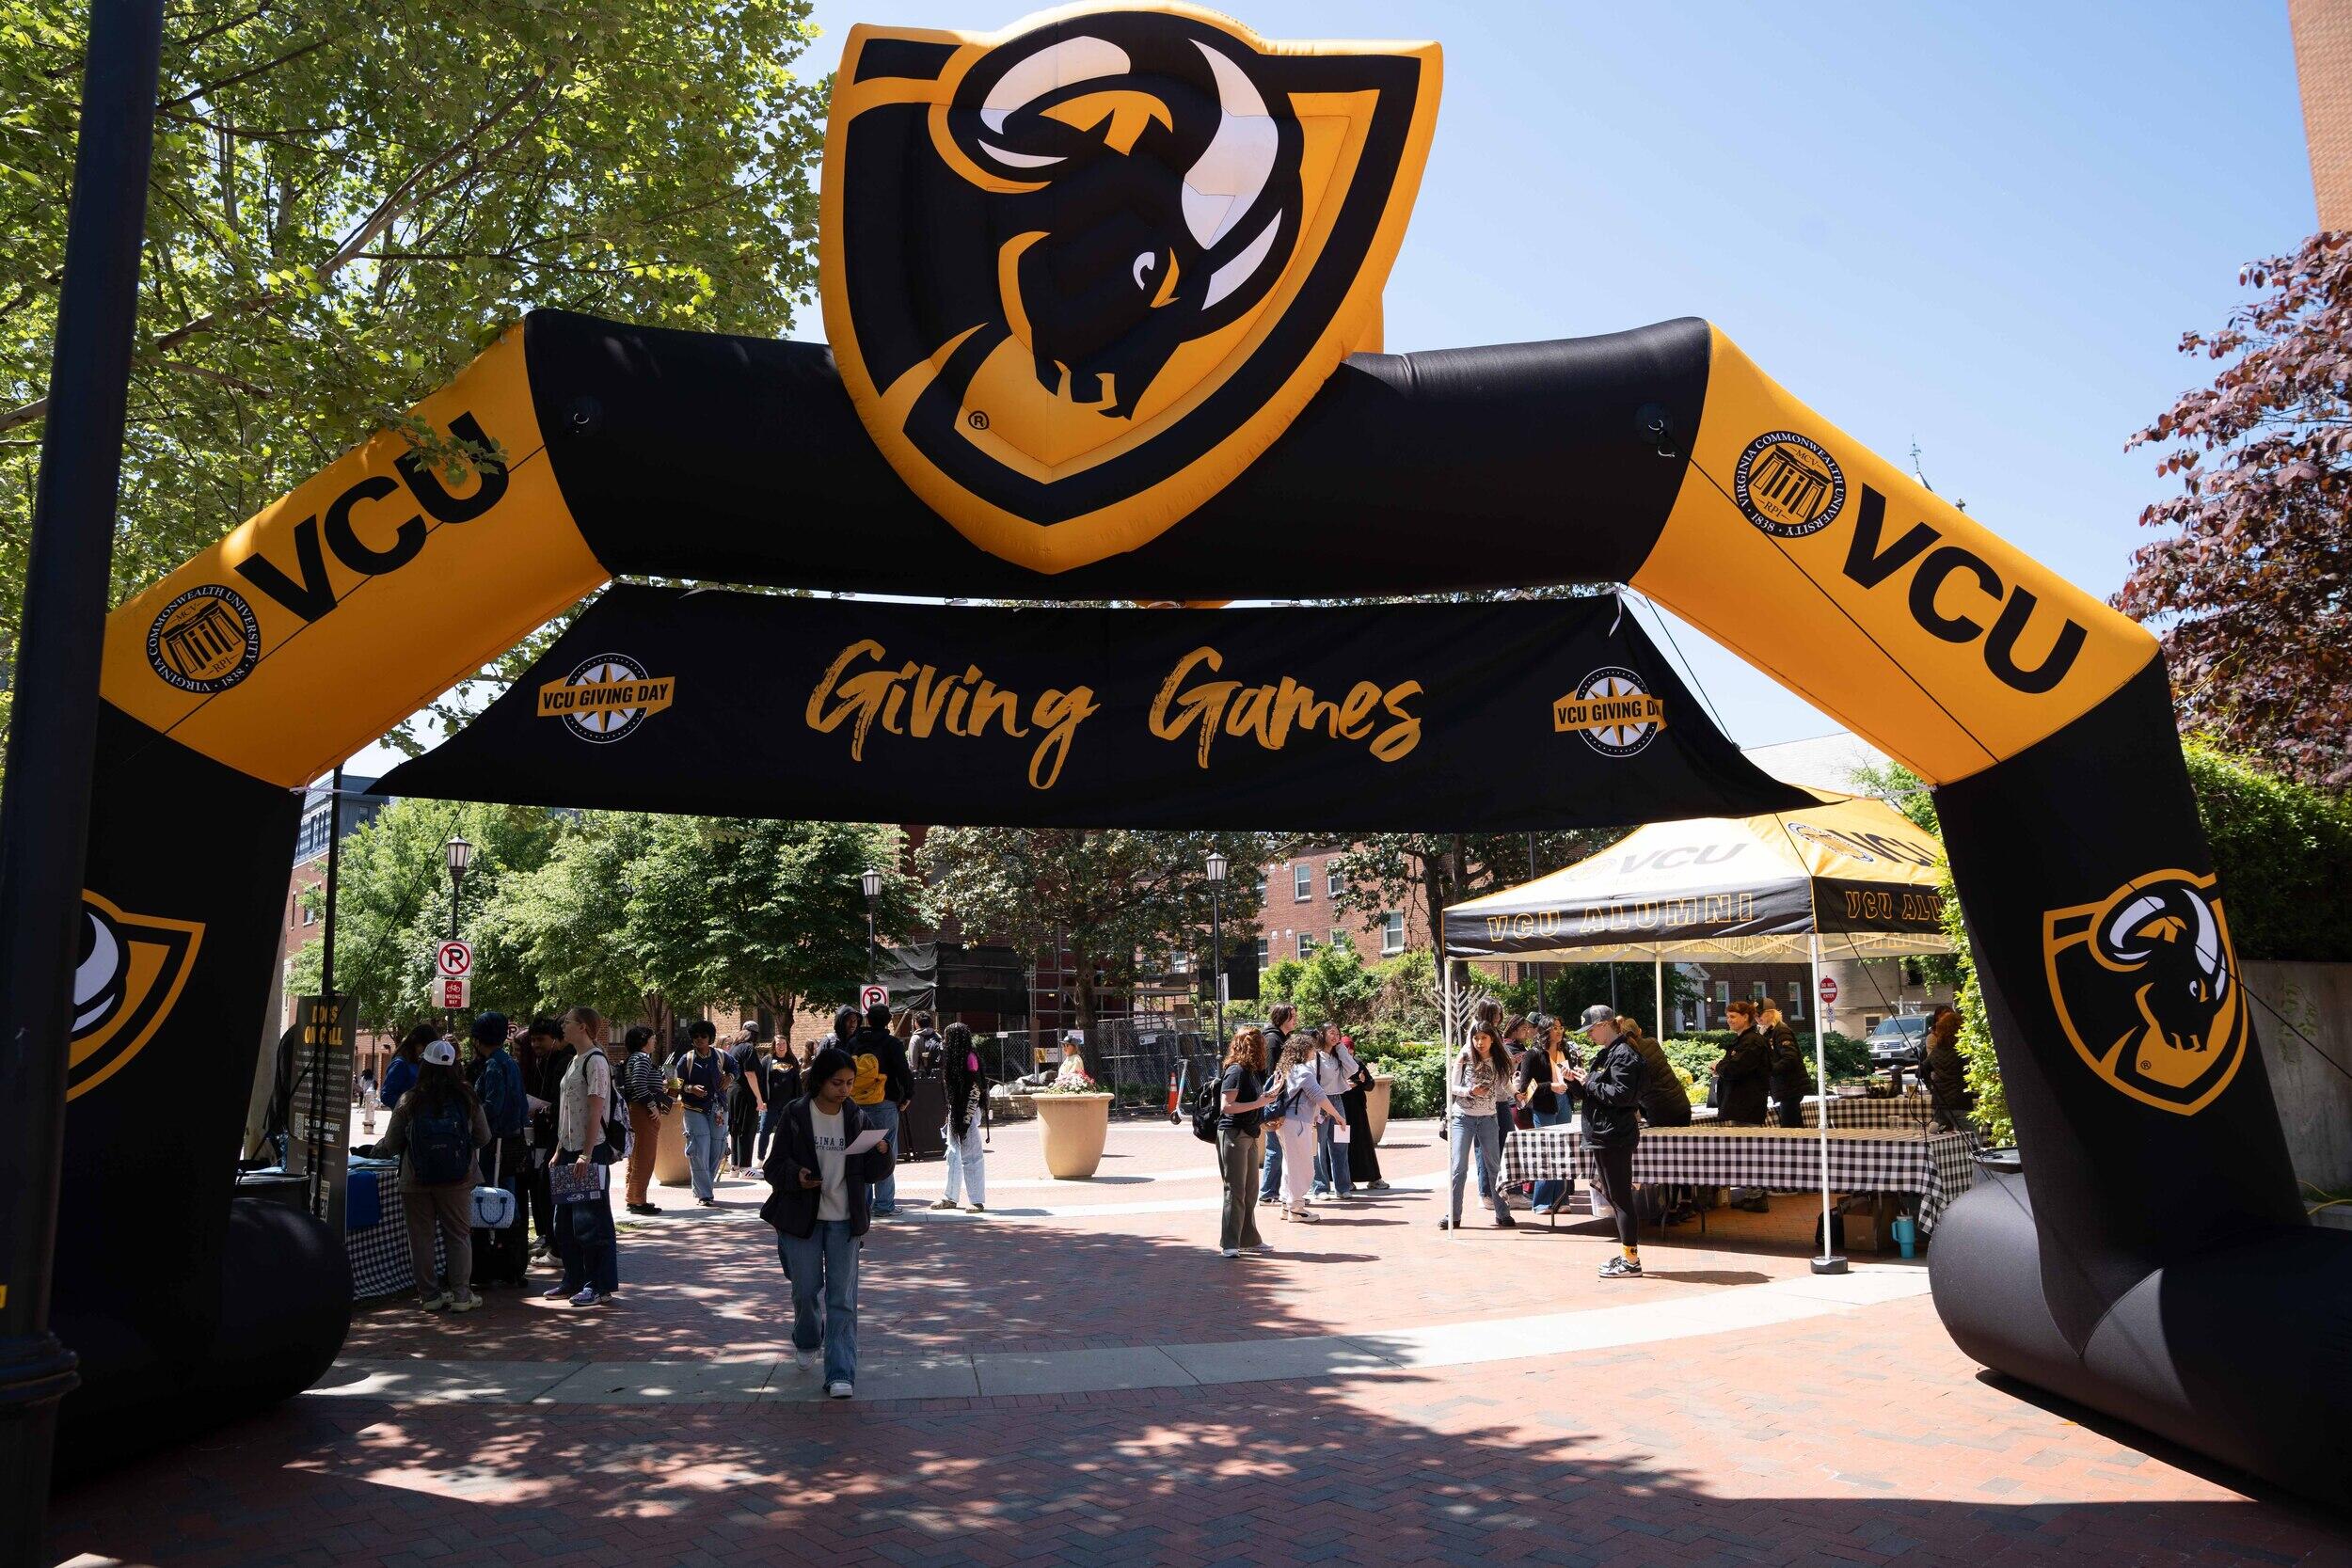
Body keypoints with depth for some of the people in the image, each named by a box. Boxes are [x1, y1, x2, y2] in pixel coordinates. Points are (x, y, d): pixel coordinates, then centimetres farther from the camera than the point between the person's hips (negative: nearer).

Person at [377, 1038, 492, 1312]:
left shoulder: (409, 1101, -6)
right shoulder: (467, 1099, -4)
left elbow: (392, 1145, 1)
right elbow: (484, 1137, 5)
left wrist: (378, 1145, 24)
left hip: (416, 1181, 0)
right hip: (458, 1180, 1)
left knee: (421, 1237, 11)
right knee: (458, 1235, 9)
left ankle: (429, 1294, 14)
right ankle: (461, 1295, 9)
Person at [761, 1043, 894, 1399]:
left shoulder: (857, 1118, 2)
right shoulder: (796, 1115, -5)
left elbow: (875, 1175, 5)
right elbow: (774, 1167, -2)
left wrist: (881, 1154, -16)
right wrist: (796, 1177, -23)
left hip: (845, 1221, 1)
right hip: (802, 1218, -1)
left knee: (842, 1298, -2)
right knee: (805, 1291, 9)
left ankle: (840, 1373, 1)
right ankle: (806, 1341, 40)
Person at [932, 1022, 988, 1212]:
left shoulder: (969, 1057, -14)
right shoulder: (952, 1057, 12)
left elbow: (975, 1089, -17)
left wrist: (967, 1117, -19)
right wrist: (951, 1115, 16)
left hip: (967, 1112, -9)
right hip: (955, 1111, 9)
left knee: (971, 1157, -4)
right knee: (953, 1155, 14)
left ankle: (978, 1201, 2)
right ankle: (950, 1198, 22)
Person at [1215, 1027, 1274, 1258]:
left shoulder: (1253, 1072, 13)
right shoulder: (1236, 1071, -14)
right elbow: (1226, 1106, -20)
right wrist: (1258, 1104, -18)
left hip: (1249, 1135, 9)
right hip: (1233, 1135, -9)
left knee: (1250, 1191, 14)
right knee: (1235, 1191, -6)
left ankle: (1249, 1239, 23)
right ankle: (1230, 1243, 0)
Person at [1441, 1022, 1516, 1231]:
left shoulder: (1499, 1062, 3)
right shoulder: (1465, 1058, -5)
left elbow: (1505, 1086, 9)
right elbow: (1452, 1087, -4)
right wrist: (1470, 1091, -20)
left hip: (1487, 1119, 3)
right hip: (1462, 1117, -2)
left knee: (1494, 1166, 9)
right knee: (1458, 1167, -6)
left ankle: (1503, 1214, 19)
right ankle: (1453, 1217, -1)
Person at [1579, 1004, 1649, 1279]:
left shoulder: (1623, 1055, -15)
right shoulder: (1606, 1053, 17)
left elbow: (1621, 1094, -23)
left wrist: (1591, 1083, -14)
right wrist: (1580, 1080, 6)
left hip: (1615, 1137, -11)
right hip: (1603, 1135, 11)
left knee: (1620, 1197, -5)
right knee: (1612, 1194, 16)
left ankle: (1631, 1261, 0)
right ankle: (1625, 1254, 24)